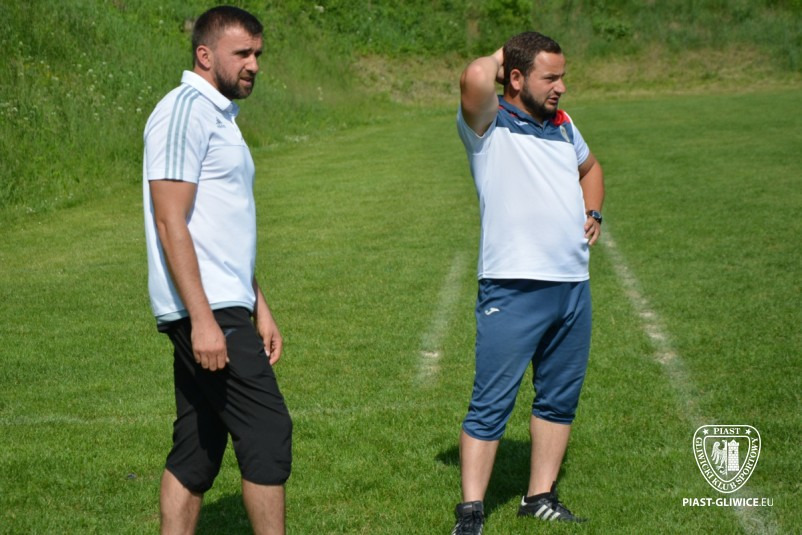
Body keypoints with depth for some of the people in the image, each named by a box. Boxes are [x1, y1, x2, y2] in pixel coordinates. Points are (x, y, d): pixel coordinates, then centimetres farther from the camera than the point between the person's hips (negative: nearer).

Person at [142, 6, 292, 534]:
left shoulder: (220, 116, 21)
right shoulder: (186, 111, -10)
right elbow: (170, 223, -18)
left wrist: (260, 308, 22)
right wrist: (202, 319, -22)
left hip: (223, 308, 10)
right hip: (207, 311, -10)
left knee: (196, 452, 9)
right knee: (268, 434, -8)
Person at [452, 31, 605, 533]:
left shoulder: (563, 126, 15)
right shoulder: (489, 125, -5)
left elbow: (590, 168, 36)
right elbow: (475, 78, -28)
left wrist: (594, 213, 16)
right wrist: (499, 58, -5)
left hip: (574, 284, 7)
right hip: (514, 288, -7)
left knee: (559, 398, 13)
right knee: (491, 403, -6)